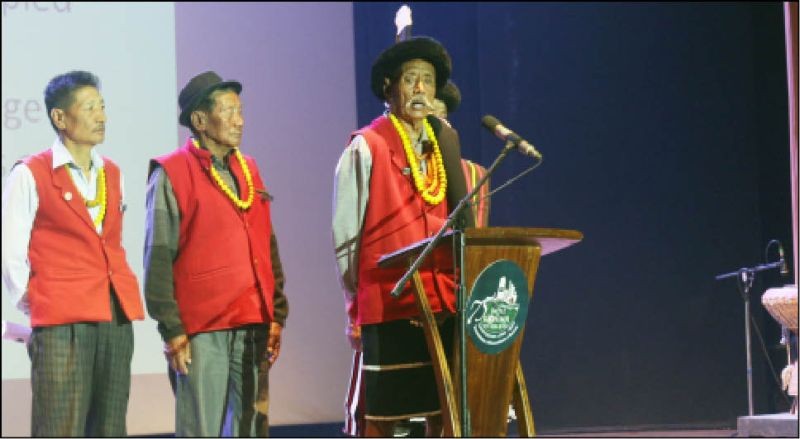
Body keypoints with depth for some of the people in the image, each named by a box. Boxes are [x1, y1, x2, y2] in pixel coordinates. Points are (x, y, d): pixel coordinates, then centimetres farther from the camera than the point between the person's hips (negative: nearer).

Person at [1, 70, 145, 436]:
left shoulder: (112, 173, 16)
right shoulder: (30, 175, -3)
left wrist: (122, 302, 12)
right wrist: (34, 307, -2)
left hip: (117, 317, 6)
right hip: (61, 321, -6)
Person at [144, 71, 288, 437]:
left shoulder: (248, 170, 16)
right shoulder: (171, 175, -2)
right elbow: (158, 260, -6)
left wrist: (277, 315, 12)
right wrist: (172, 331, -11)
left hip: (254, 326, 6)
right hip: (201, 330, -6)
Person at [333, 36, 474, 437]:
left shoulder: (445, 143, 13)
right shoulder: (367, 148, -2)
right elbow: (345, 234, -2)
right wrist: (356, 306, -2)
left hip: (444, 301, 5)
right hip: (388, 303, -5)